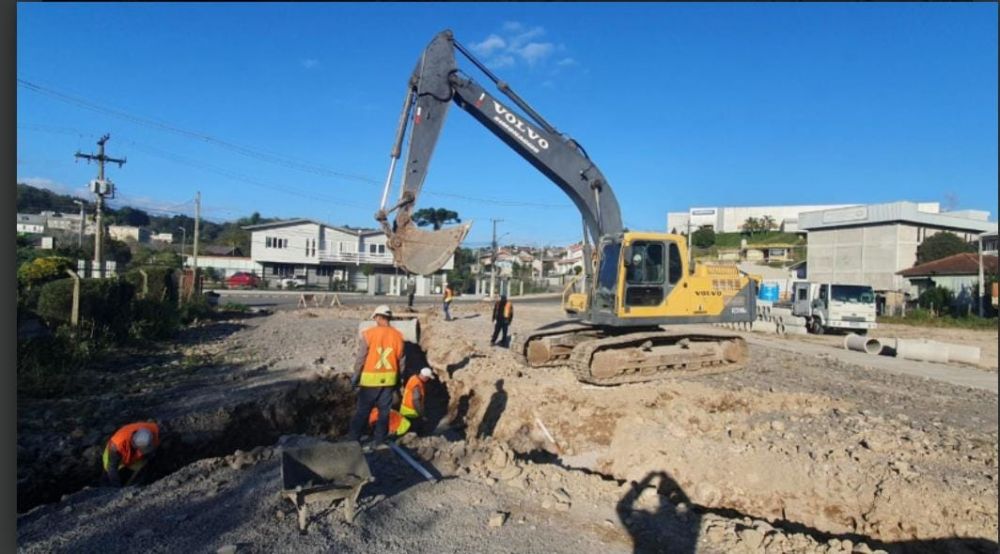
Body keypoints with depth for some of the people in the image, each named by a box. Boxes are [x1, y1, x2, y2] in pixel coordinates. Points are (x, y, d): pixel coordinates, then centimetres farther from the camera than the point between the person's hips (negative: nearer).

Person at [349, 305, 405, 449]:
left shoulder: (368, 334, -12)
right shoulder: (397, 335, -2)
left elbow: (361, 358, -9)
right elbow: (401, 359, 4)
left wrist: (355, 377, 3)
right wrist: (398, 377, 16)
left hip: (370, 378, -3)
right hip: (389, 379, 3)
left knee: (363, 410, 8)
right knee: (384, 411, 12)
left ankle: (353, 439, 14)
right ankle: (379, 440, 18)